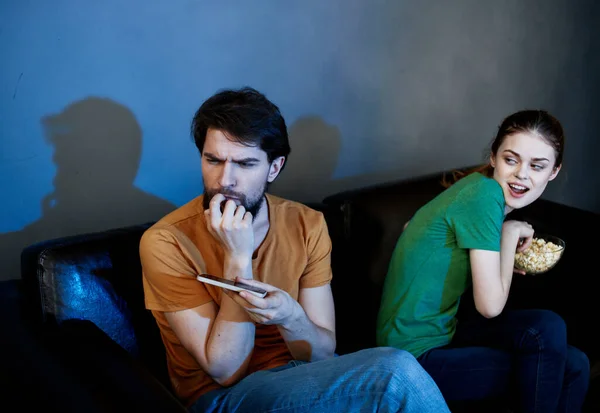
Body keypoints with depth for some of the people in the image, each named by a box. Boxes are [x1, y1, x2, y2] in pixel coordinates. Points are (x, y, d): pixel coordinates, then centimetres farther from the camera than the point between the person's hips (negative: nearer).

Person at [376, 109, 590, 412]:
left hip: (441, 333, 9)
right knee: (547, 330, -20)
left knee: (574, 366, 3)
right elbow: (490, 305, -22)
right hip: (417, 356, -9)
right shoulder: (485, 193, -22)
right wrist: (511, 233, -9)